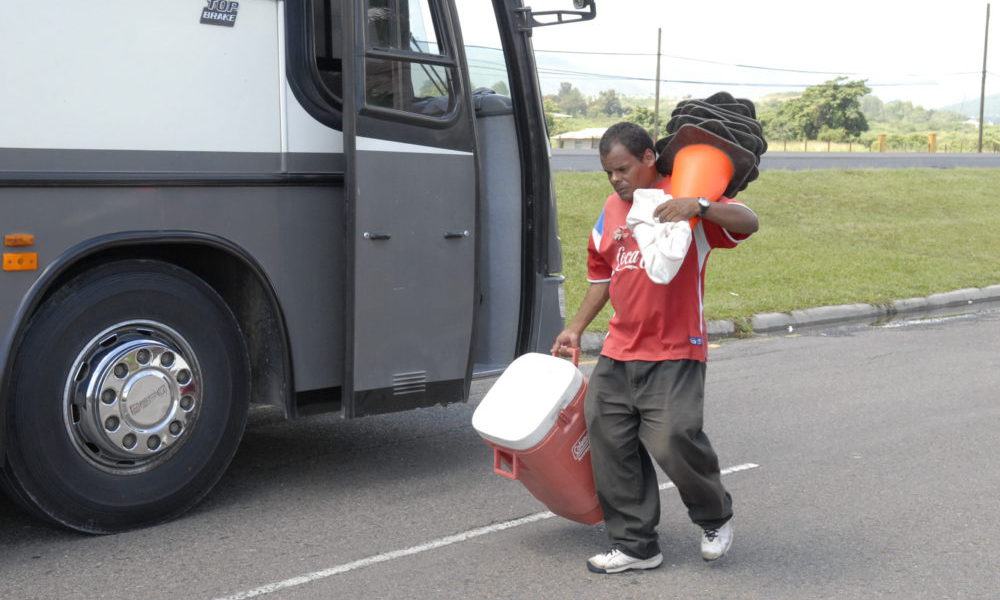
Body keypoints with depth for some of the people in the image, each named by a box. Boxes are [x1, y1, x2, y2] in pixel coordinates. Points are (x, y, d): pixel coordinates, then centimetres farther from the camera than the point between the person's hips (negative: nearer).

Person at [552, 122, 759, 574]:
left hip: (674, 354, -7)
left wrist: (699, 206, -33)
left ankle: (716, 517, 15)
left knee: (673, 441, -16)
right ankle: (635, 545, 18)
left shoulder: (683, 202, -6)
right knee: (610, 446, 5)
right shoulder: (610, 213, 14)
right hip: (618, 353, 7)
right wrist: (575, 328, 21)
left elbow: (748, 223, -17)